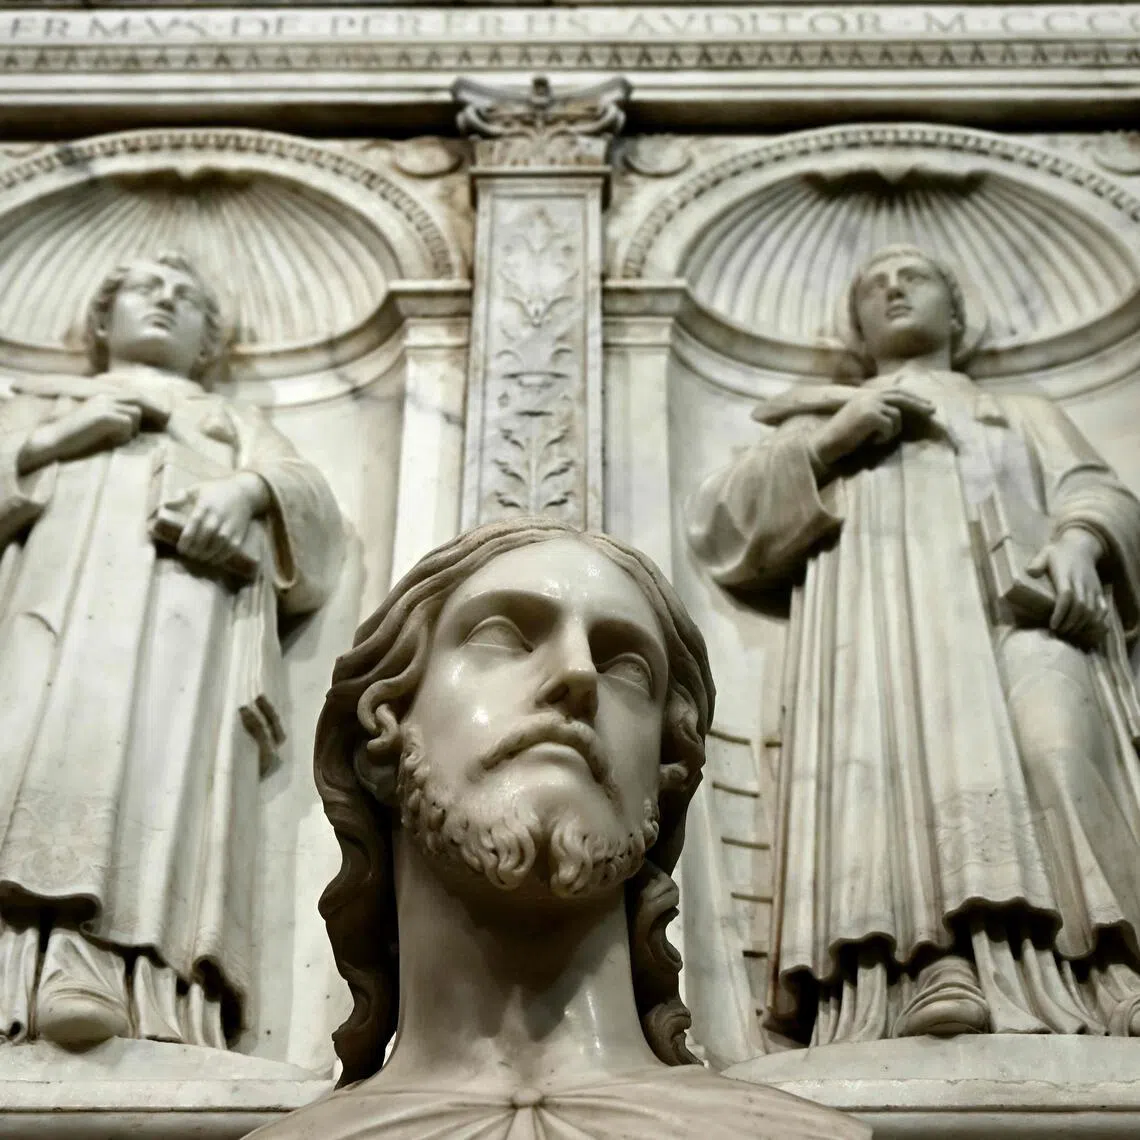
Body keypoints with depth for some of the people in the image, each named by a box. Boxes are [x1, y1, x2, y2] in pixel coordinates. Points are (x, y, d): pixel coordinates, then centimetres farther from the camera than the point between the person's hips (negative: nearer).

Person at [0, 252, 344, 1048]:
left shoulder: (234, 421, 41)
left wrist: (246, 489, -3)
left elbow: (312, 501, 20)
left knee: (166, 746, -33)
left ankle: (114, 966, -56)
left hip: (186, 583, 0)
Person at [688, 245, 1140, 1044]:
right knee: (903, 742, -36)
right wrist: (828, 442, 6)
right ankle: (935, 971, -54)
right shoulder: (823, 418, 37)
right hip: (885, 605, -1)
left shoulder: (1029, 413, 39)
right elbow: (721, 523, 21)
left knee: (1053, 738, -34)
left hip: (1023, 593, 1)